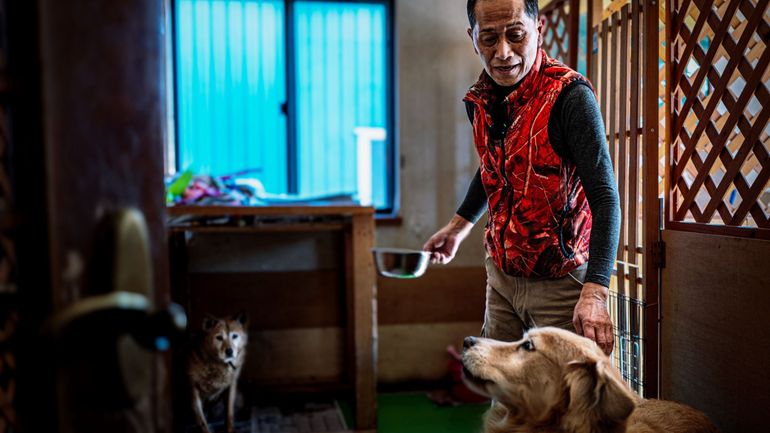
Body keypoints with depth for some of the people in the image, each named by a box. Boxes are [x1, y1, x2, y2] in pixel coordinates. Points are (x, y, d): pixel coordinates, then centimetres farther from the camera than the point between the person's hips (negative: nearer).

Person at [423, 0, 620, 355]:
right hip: (501, 274, 6)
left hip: (561, 281, -6)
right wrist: (458, 226, 24)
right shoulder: (479, 99, 2)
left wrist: (595, 293, -34)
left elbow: (604, 198, -25)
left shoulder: (570, 96, -19)